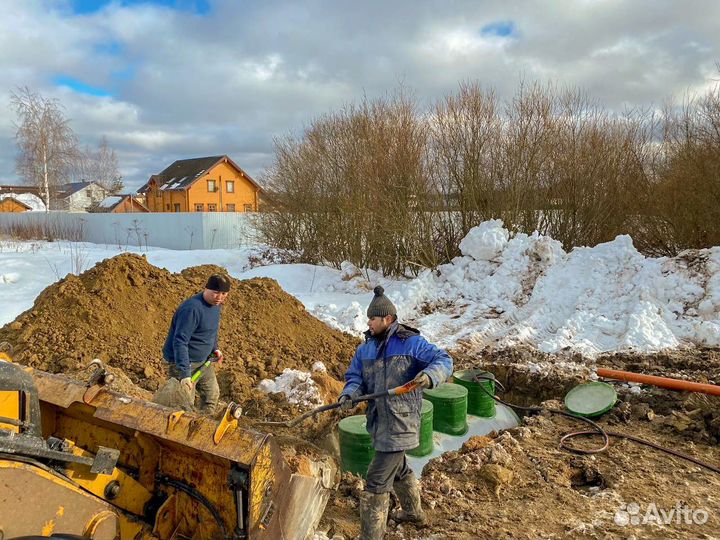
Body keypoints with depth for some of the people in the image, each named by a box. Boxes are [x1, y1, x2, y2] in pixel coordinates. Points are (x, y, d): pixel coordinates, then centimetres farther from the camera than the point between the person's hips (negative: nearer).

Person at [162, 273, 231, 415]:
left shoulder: (217, 305, 1)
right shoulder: (192, 308, -28)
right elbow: (180, 341, -31)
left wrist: (215, 349, 9)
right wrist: (185, 374, -36)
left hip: (203, 361, 9)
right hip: (184, 362, -9)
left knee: (212, 394, 22)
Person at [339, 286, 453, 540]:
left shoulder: (411, 343, -13)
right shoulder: (365, 348, 5)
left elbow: (444, 361, -12)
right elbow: (355, 377, 4)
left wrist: (429, 376, -33)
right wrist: (349, 394, -18)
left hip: (399, 424, -8)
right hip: (380, 422, 8)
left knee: (376, 483, -5)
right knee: (398, 468, 28)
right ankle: (413, 511, 53)